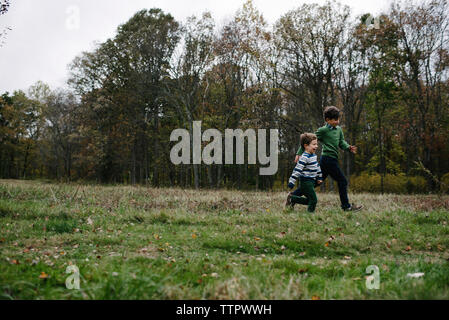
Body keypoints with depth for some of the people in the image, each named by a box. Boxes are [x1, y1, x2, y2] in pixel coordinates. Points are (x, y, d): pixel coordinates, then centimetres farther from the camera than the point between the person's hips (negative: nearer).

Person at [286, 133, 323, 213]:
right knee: (313, 200, -10)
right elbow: (297, 170, -22)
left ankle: (292, 198, 21)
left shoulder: (314, 155, 12)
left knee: (309, 200, 13)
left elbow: (317, 166, 26)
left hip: (311, 181, 10)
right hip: (306, 182, -10)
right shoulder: (304, 157, -18)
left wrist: (319, 177, 27)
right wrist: (291, 183, -24)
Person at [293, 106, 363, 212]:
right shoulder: (323, 130, -9)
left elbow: (342, 142, 14)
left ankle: (293, 195, 15)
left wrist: (349, 147, -8)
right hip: (328, 159, -8)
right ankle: (346, 206, 8)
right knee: (342, 181, -2)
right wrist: (299, 153, -8)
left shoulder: (339, 129, 15)